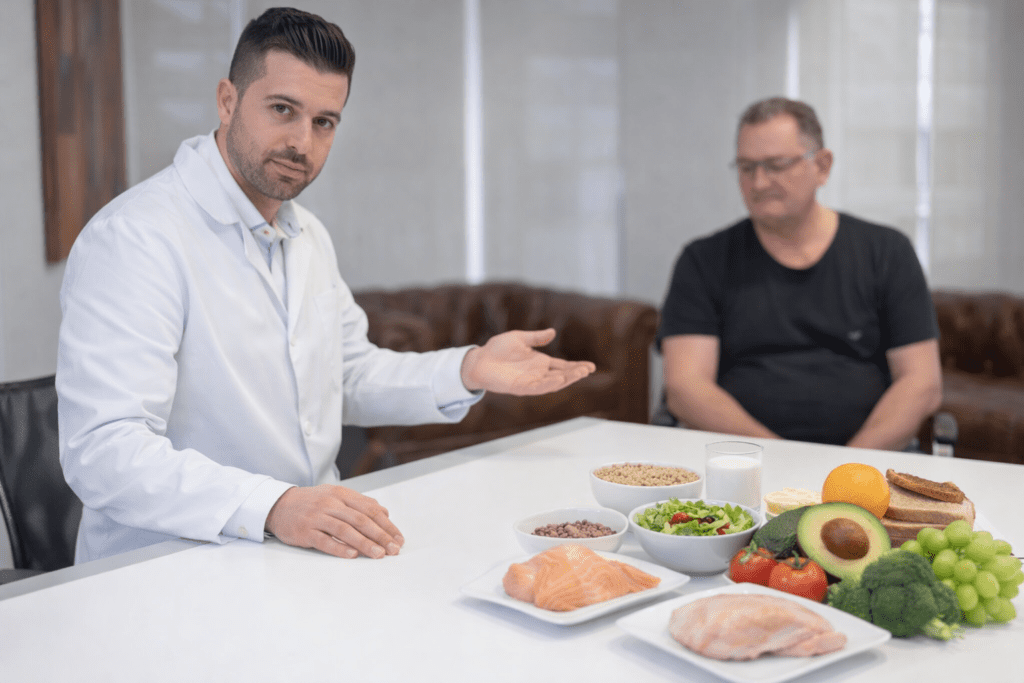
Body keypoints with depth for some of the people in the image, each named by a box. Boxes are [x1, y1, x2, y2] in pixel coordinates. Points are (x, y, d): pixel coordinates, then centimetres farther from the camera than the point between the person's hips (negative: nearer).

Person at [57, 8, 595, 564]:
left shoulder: (308, 236, 13)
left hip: (313, 546, 8)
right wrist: (273, 507, -37)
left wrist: (468, 372, 7)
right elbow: (103, 451, -25)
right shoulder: (135, 237, -17)